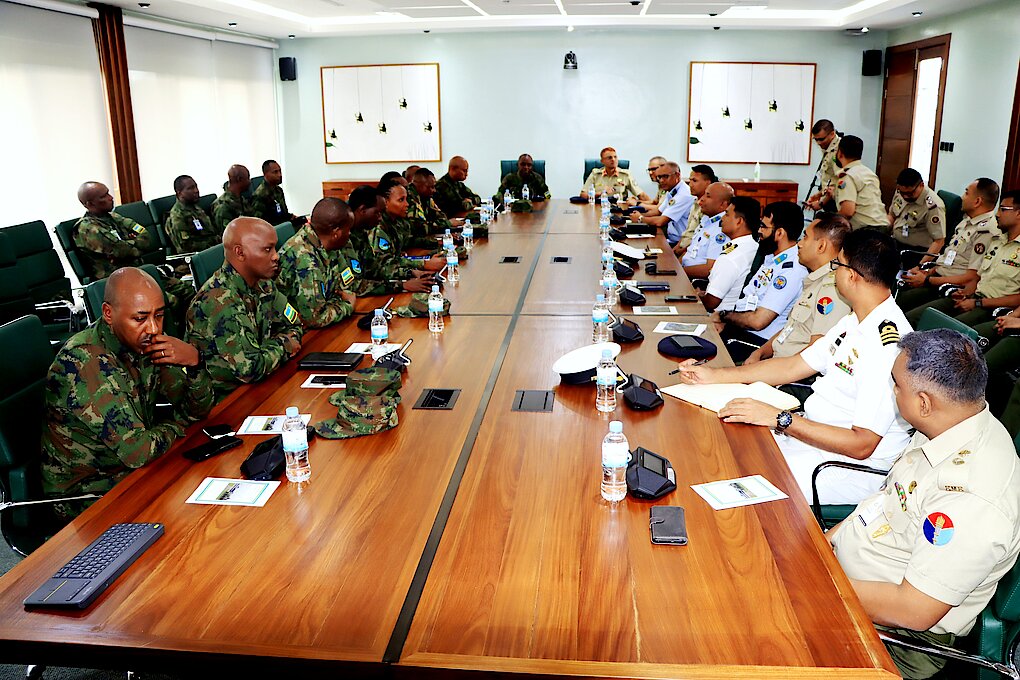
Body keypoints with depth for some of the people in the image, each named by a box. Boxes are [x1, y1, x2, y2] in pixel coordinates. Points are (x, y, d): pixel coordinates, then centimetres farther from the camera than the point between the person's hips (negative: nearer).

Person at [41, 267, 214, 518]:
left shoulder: (145, 342, -4)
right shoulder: (83, 363, -27)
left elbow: (198, 410, 2)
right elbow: (137, 451, -30)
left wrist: (194, 361, -18)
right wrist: (175, 424, -10)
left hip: (135, 469, 7)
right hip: (86, 492, -7)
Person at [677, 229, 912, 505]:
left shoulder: (889, 347, -25)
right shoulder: (855, 321, 7)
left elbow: (861, 445, -26)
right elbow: (794, 366, 14)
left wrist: (779, 418, -26)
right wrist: (714, 375, 10)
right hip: (812, 433, 9)